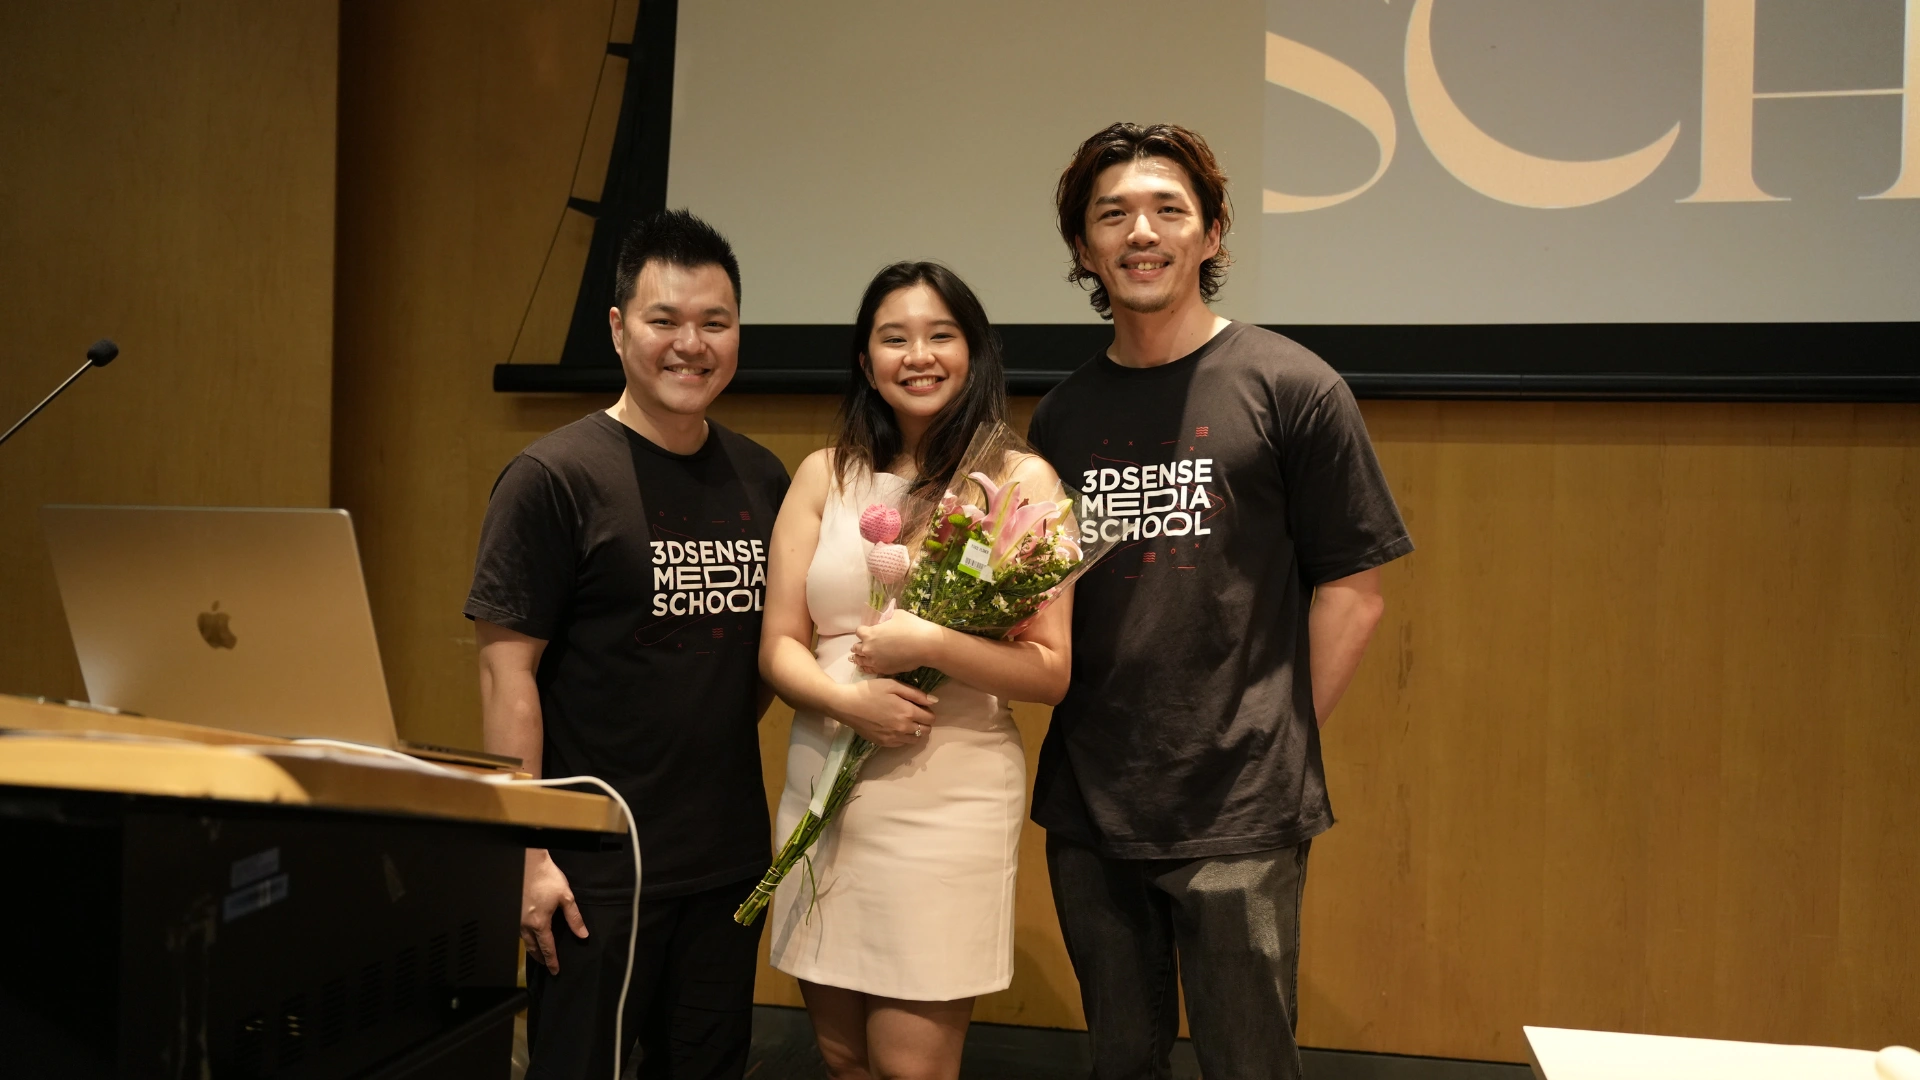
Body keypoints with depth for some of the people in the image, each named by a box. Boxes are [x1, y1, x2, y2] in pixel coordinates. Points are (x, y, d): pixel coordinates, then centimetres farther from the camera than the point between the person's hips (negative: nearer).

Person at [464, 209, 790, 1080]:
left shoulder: (762, 478, 6)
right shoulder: (554, 477, -10)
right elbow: (507, 670, -11)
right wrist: (527, 853, -14)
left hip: (731, 859, 6)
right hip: (596, 870, -5)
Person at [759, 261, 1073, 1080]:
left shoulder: (1021, 480, -3)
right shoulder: (824, 475, 7)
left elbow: (1052, 671, -5)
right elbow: (779, 645, 5)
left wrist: (928, 644, -18)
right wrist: (848, 700, -14)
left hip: (950, 797, -3)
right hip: (822, 788, 4)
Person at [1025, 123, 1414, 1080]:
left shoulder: (1291, 387, -5)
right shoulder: (1063, 413, 8)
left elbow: (1352, 587, -3)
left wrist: (1284, 743, -3)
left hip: (1241, 813, -4)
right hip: (1087, 807, 4)